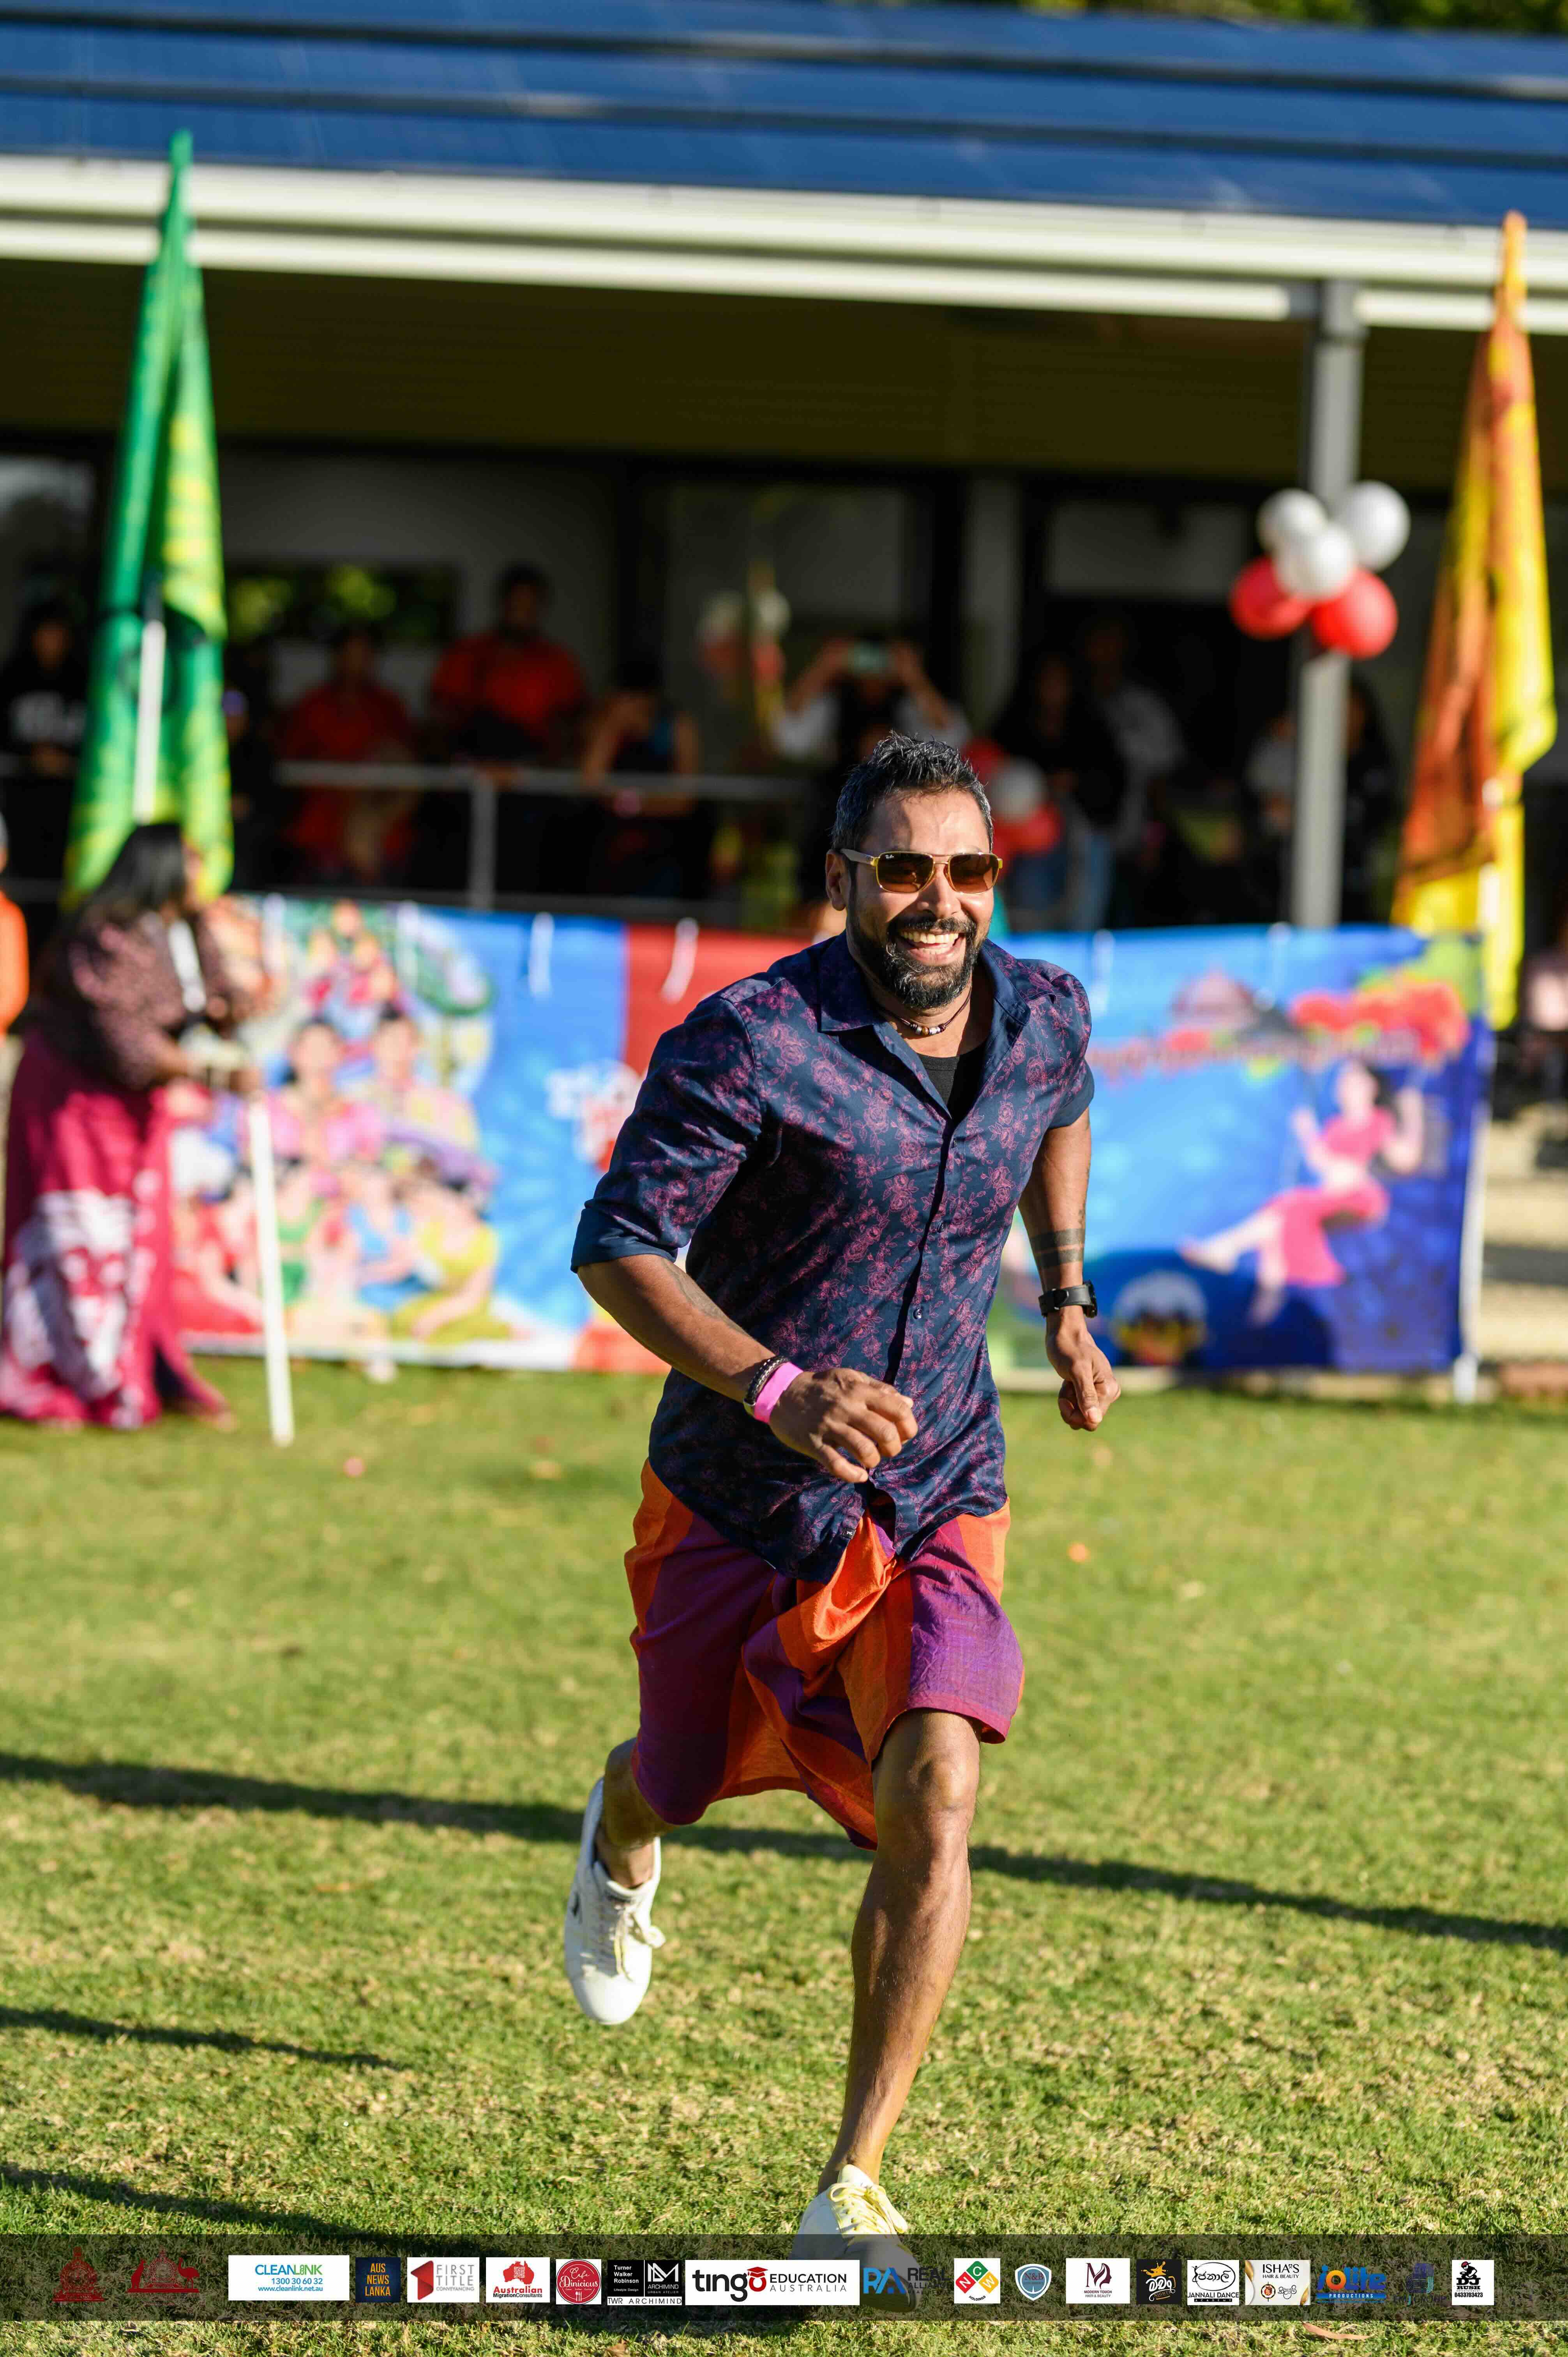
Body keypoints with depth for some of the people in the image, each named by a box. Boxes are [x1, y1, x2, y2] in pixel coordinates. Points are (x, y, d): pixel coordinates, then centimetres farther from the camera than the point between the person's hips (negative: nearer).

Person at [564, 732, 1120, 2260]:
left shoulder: (1044, 1015, -5)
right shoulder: (750, 1043, -22)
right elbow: (617, 1245, -19)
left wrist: (1065, 1300, 13)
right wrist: (778, 1389, -32)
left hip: (935, 1506, 2)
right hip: (734, 1502, -2)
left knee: (932, 1805, -20)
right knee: (695, 1779, 20)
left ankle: (854, 2188, -12)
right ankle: (623, 1833, 63)